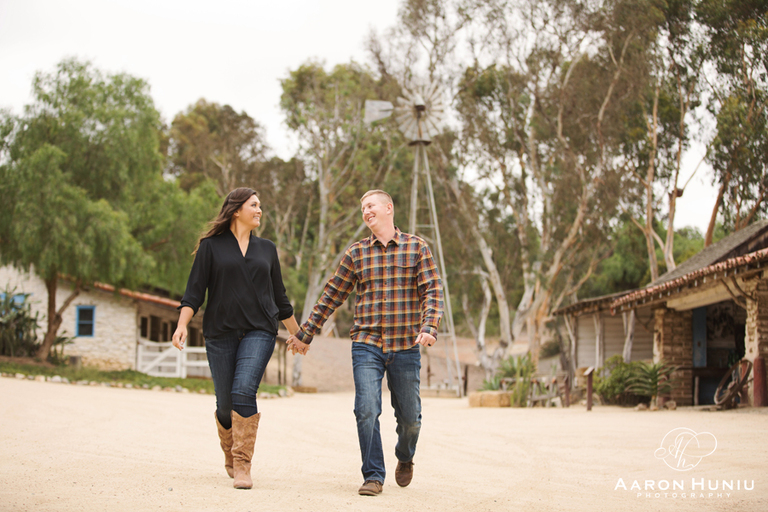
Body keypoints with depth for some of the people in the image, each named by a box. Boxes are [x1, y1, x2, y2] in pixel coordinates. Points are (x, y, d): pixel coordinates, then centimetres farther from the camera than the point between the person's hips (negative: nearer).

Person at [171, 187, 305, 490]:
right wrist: (182, 325, -13)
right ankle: (230, 457, 29)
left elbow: (279, 297, 22)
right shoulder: (211, 246, 6)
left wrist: (297, 334, 25)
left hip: (259, 332, 1)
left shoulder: (266, 249, 15)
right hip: (220, 333, -1)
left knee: (243, 391, -20)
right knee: (225, 403, 2)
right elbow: (195, 291, 1)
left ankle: (242, 466, -16)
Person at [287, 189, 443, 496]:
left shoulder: (416, 248, 2)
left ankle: (405, 458, 38)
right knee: (366, 411, -13)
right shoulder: (356, 253, 7)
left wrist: (429, 327, -21)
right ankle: (373, 476, 1)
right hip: (366, 346, 1)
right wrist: (305, 333, 13)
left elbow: (432, 291, -4)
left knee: (409, 417, 8)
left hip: (406, 346, -1)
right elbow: (332, 296, 12)